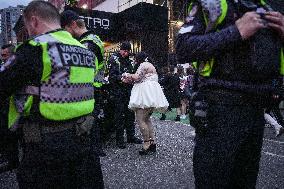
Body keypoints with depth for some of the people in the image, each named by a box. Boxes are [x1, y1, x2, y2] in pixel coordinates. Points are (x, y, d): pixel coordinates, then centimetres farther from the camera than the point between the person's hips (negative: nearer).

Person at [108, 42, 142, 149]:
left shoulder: (128, 60, 19)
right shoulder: (114, 59, -2)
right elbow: (111, 76, -12)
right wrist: (121, 77, -27)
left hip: (128, 90, 7)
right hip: (118, 91, -7)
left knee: (130, 114, 10)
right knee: (120, 115, -4)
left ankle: (131, 136, 22)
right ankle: (120, 139, 7)